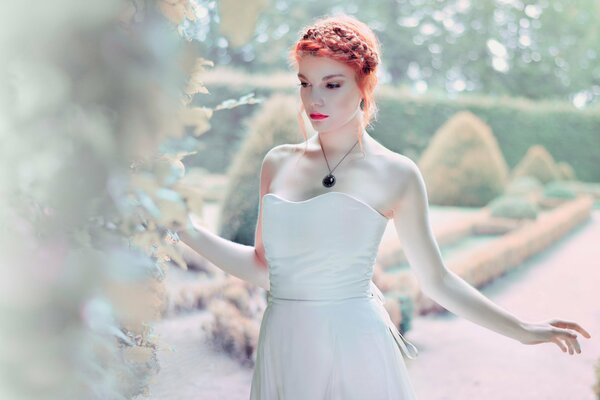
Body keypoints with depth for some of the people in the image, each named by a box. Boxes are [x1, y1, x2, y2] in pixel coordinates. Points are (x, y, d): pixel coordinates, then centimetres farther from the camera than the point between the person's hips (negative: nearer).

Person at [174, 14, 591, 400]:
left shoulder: (395, 174, -5)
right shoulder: (278, 163, 5)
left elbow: (436, 279, -1)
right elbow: (263, 267, 10)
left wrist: (524, 330, -5)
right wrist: (183, 227, 5)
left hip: (354, 347, -3)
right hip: (283, 347, 4)